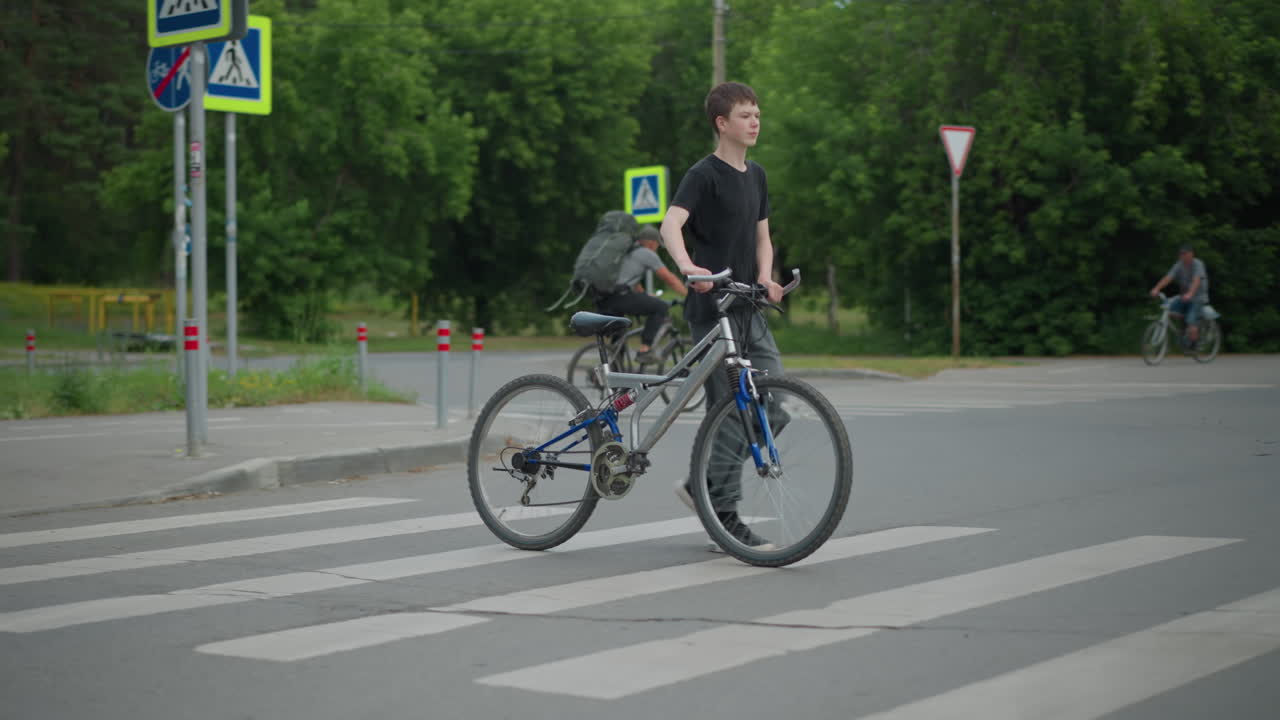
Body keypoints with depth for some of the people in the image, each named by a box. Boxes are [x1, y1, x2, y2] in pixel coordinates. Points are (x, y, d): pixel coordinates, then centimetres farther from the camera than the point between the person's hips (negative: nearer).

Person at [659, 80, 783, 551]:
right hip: (712, 309, -7)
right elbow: (671, 225, -24)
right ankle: (725, 520, 4)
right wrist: (687, 266, -43)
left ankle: (703, 485, 16)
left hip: (748, 308, 7)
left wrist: (765, 277, -1)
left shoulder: (756, 176, 15)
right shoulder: (704, 174, -9)